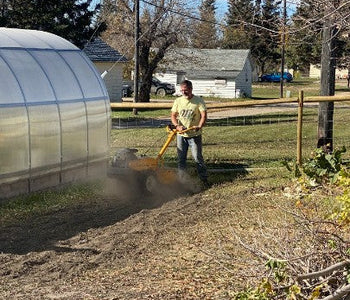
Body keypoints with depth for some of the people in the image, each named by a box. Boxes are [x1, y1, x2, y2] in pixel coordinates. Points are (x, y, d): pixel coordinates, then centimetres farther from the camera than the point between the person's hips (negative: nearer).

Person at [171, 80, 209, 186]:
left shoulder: (198, 101, -5)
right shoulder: (178, 101, 5)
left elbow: (204, 115, -11)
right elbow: (173, 115, 5)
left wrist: (199, 126, -29)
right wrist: (177, 126, -15)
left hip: (194, 135, -4)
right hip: (181, 135, 4)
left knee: (197, 157, -3)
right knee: (181, 158, 8)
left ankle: (204, 179, 7)